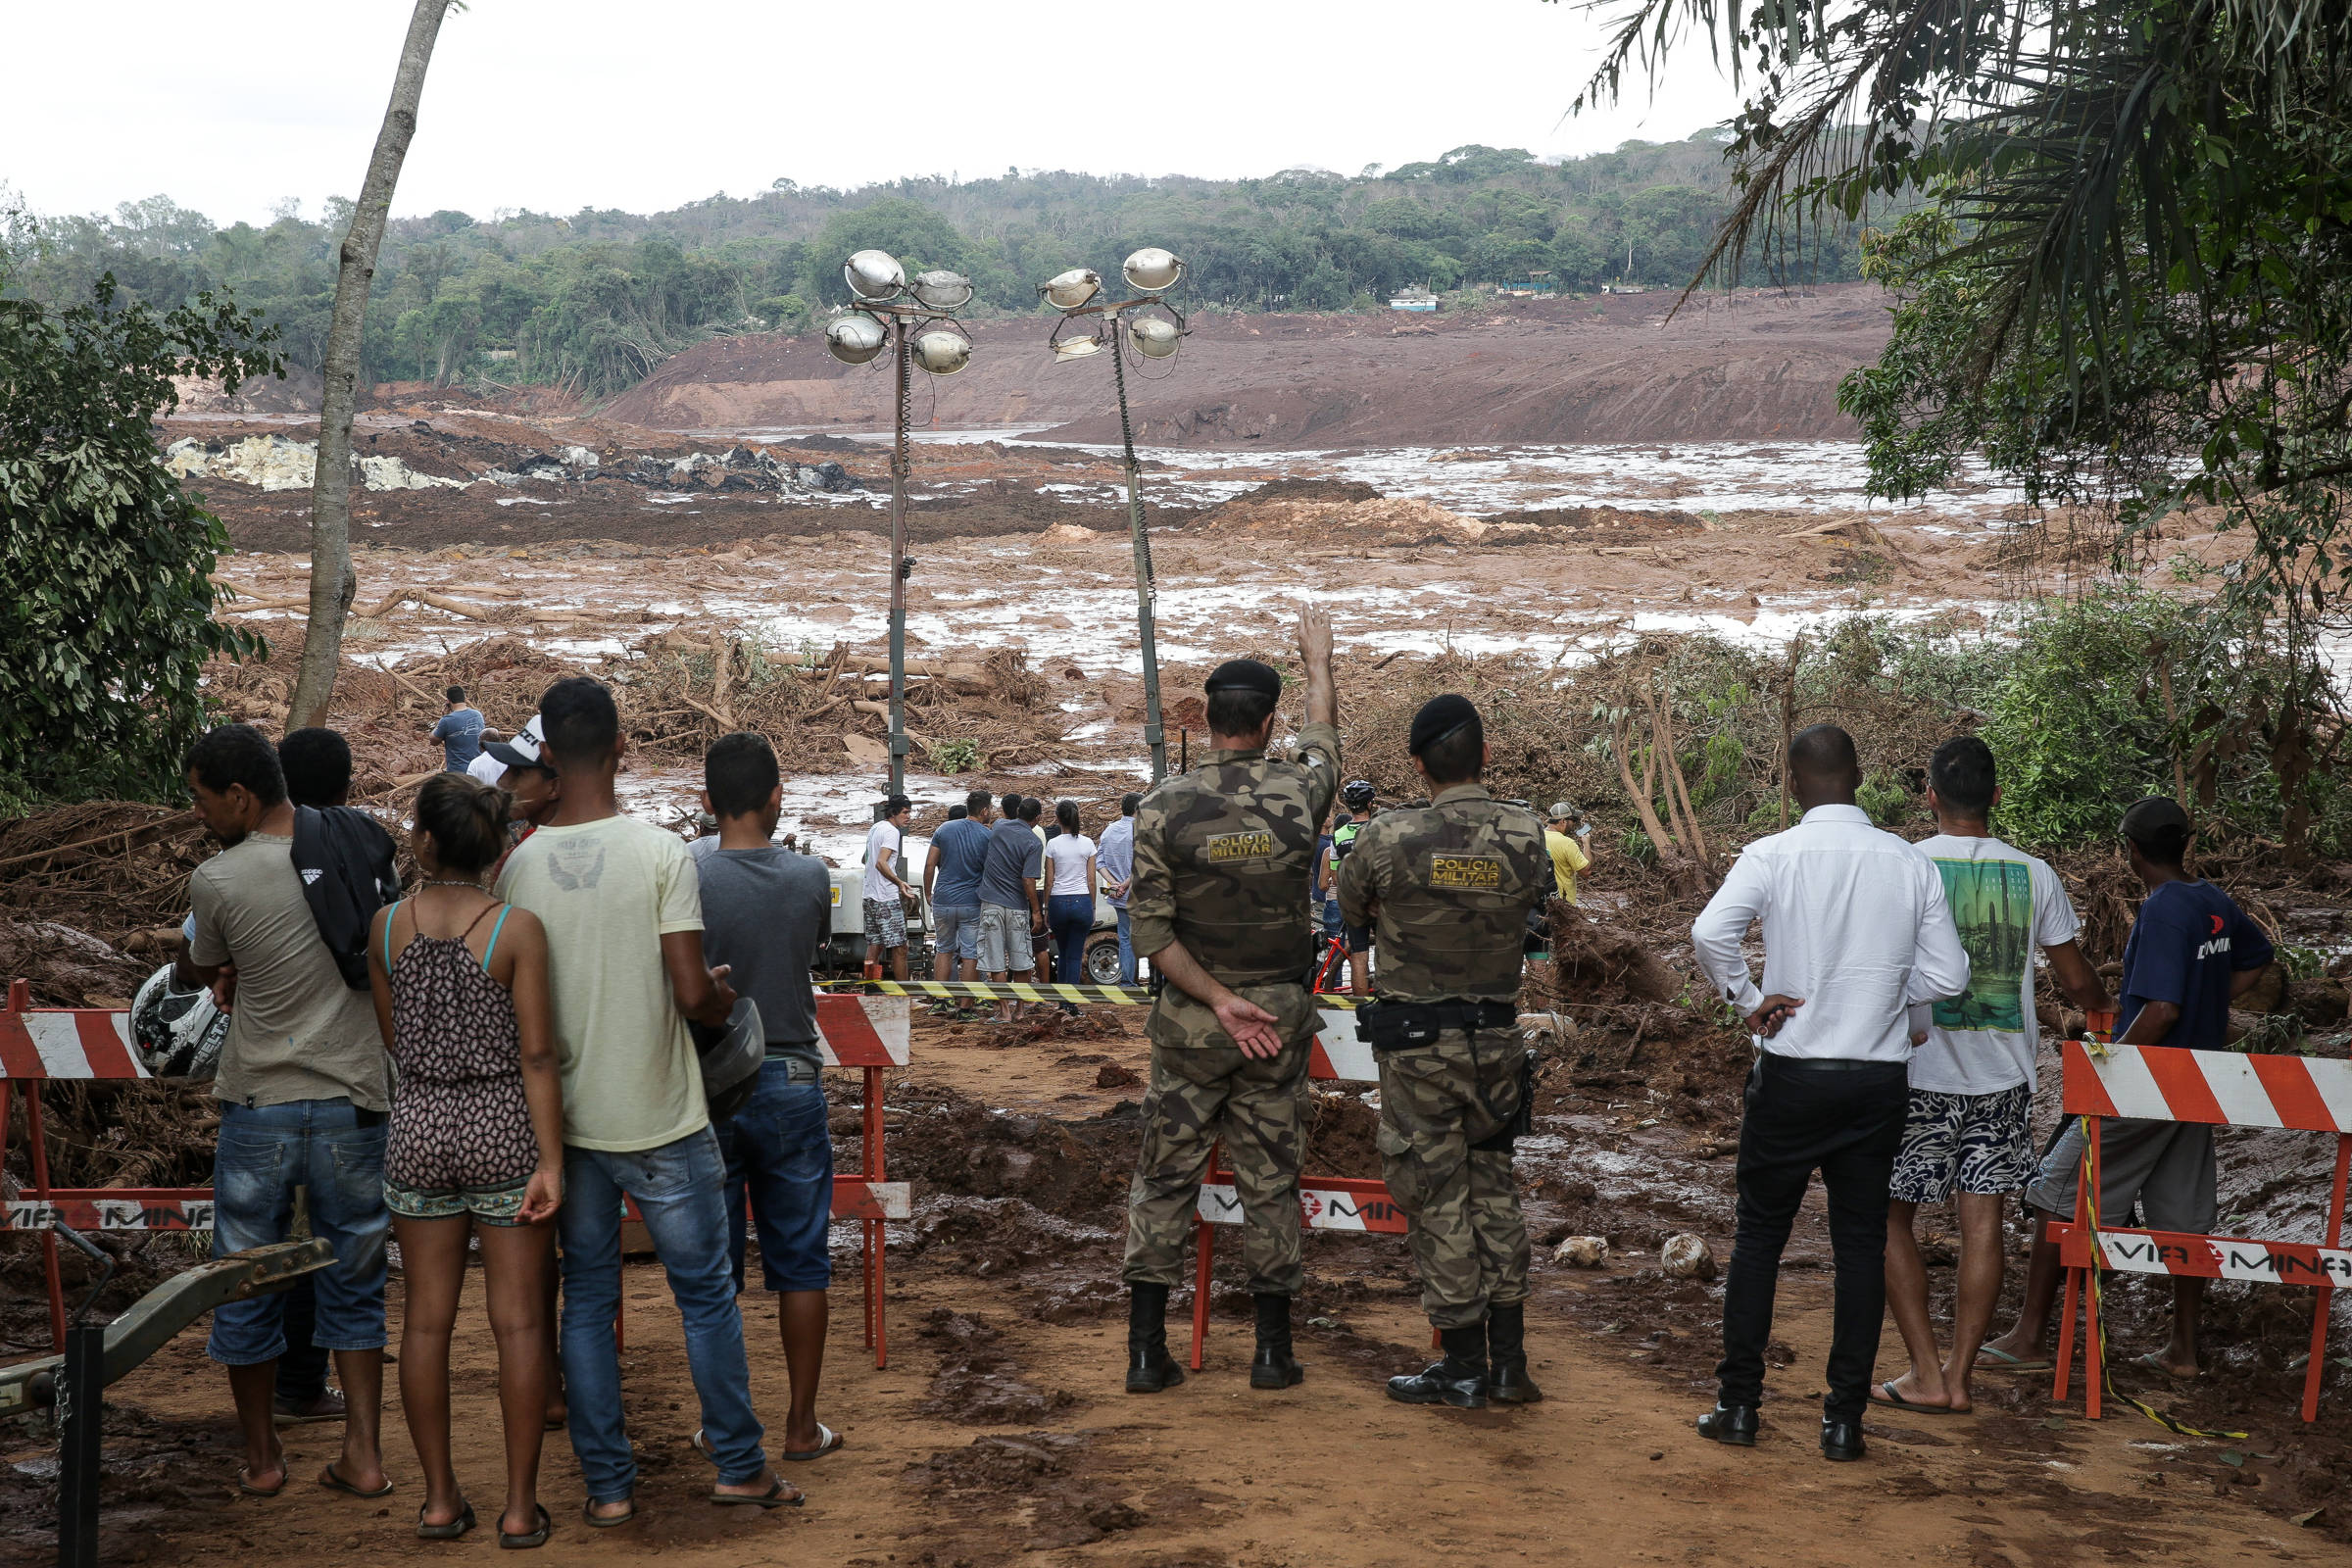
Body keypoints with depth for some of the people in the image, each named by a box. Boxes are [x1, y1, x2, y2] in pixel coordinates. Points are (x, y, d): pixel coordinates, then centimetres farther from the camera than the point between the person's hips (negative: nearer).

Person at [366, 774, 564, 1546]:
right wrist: (551, 1162, -11)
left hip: (419, 1126, 3)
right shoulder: (519, 928, -13)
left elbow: (393, 1037, 8)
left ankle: (440, 1498, 18)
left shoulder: (386, 925, -4)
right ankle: (520, 1505, 9)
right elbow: (536, 1055, -14)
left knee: (427, 1318, 12)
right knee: (520, 1321, 6)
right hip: (503, 1127, -2)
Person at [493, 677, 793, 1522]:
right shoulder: (660, 852, -14)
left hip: (566, 1121, 3)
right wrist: (724, 997, 6)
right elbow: (692, 993, -16)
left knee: (586, 1298, 12)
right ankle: (739, 1464, 19)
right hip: (662, 1120, -3)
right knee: (705, 1293, 10)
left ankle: (607, 1484, 15)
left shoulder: (519, 865, -4)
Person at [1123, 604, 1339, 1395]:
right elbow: (1324, 738, 18)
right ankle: (1273, 1350, 13)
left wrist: (1218, 1000, -9)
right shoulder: (1298, 793, -7)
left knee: (1165, 1181, 7)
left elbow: (1151, 929, -12)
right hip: (1281, 1017, 1)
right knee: (1271, 1183, 8)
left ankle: (1147, 1350, 7)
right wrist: (1319, 664, 33)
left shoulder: (1164, 805, -9)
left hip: (1189, 1023, 0)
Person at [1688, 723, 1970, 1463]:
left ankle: (1738, 1404, 13)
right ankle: (1844, 1419, 10)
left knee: (1759, 1235, 10)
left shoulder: (1773, 855, -8)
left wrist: (1749, 999, -10)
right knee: (1861, 1244, 8)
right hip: (1879, 1078, 2)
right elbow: (1948, 976, 0)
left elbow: (1709, 932, -24)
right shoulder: (1911, 864, 0)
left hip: (1791, 1075, -2)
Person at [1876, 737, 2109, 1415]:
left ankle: (1926, 1374, 6)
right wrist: (2103, 1008, 28)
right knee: (1982, 1220, 8)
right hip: (2004, 1077, 3)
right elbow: (2076, 980, 10)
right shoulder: (2034, 874, 1)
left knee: (1891, 1218, 8)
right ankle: (1960, 1376, 11)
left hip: (1921, 1072, -3)